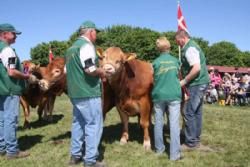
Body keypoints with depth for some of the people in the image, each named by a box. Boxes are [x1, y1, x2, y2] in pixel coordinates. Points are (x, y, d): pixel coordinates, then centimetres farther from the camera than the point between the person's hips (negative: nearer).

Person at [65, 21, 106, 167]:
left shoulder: (72, 47, 17)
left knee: (78, 123, 17)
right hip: (89, 93, -9)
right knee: (93, 125, -1)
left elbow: (67, 70, 22)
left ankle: (75, 155, 25)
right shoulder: (86, 45, -11)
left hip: (75, 92, 9)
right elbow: (90, 69, -23)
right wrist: (101, 72, -3)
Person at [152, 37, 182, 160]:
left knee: (158, 123, 13)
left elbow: (154, 80, 9)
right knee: (174, 124, -1)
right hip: (174, 95, 0)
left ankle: (159, 148, 24)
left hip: (158, 95, 1)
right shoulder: (175, 61, 5)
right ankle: (174, 154, 0)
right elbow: (178, 76, 15)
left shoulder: (156, 62, 2)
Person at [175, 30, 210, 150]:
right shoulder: (191, 46, 16)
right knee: (196, 112, 14)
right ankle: (196, 139, 23)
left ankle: (191, 143, 1)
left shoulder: (190, 48, -15)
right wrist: (185, 79, 14)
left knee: (189, 112, -6)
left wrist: (184, 81, -18)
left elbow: (197, 68, -25)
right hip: (199, 83, 10)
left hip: (196, 84, -10)